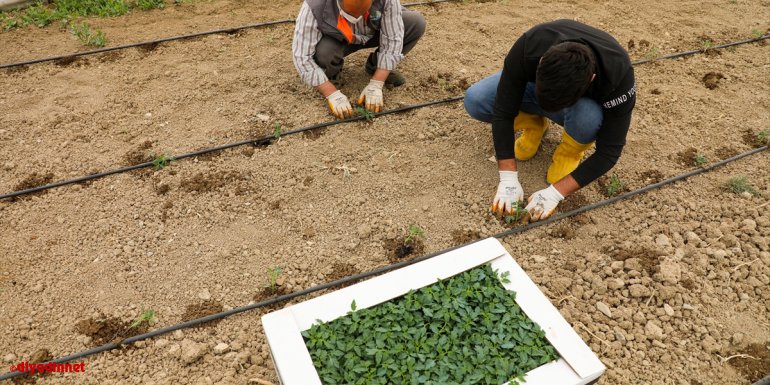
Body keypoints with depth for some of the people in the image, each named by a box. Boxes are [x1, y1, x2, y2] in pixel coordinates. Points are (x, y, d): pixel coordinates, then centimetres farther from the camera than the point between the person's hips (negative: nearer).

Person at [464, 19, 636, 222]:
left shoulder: (618, 74, -39)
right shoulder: (529, 47, -37)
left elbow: (609, 151, -30)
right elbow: (502, 112, -28)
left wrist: (556, 192, -35)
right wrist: (508, 179, -32)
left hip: (586, 102, -2)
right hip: (538, 82, 2)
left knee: (588, 116, -40)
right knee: (475, 100, -25)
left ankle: (572, 150, -5)